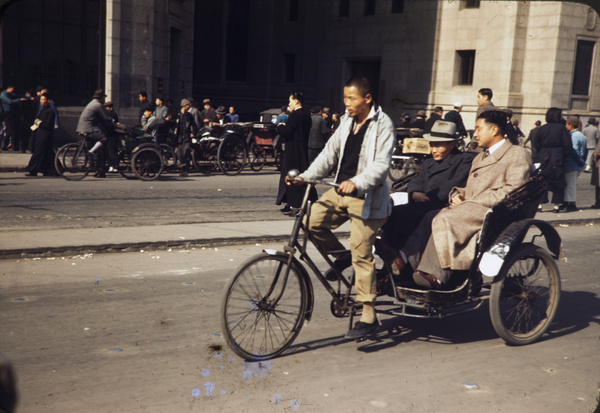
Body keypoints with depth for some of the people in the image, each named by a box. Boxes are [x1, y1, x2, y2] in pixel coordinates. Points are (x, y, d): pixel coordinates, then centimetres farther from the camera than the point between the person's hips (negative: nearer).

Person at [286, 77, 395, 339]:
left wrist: (357, 183, -35)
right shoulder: (347, 121, 13)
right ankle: (340, 256, 17)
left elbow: (381, 164, -19)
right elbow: (330, 153, 13)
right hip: (340, 191, 7)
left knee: (361, 255, -7)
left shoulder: (382, 124, -10)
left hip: (366, 197, -7)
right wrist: (306, 176, 0)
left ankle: (368, 315, 3)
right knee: (311, 220, -10)